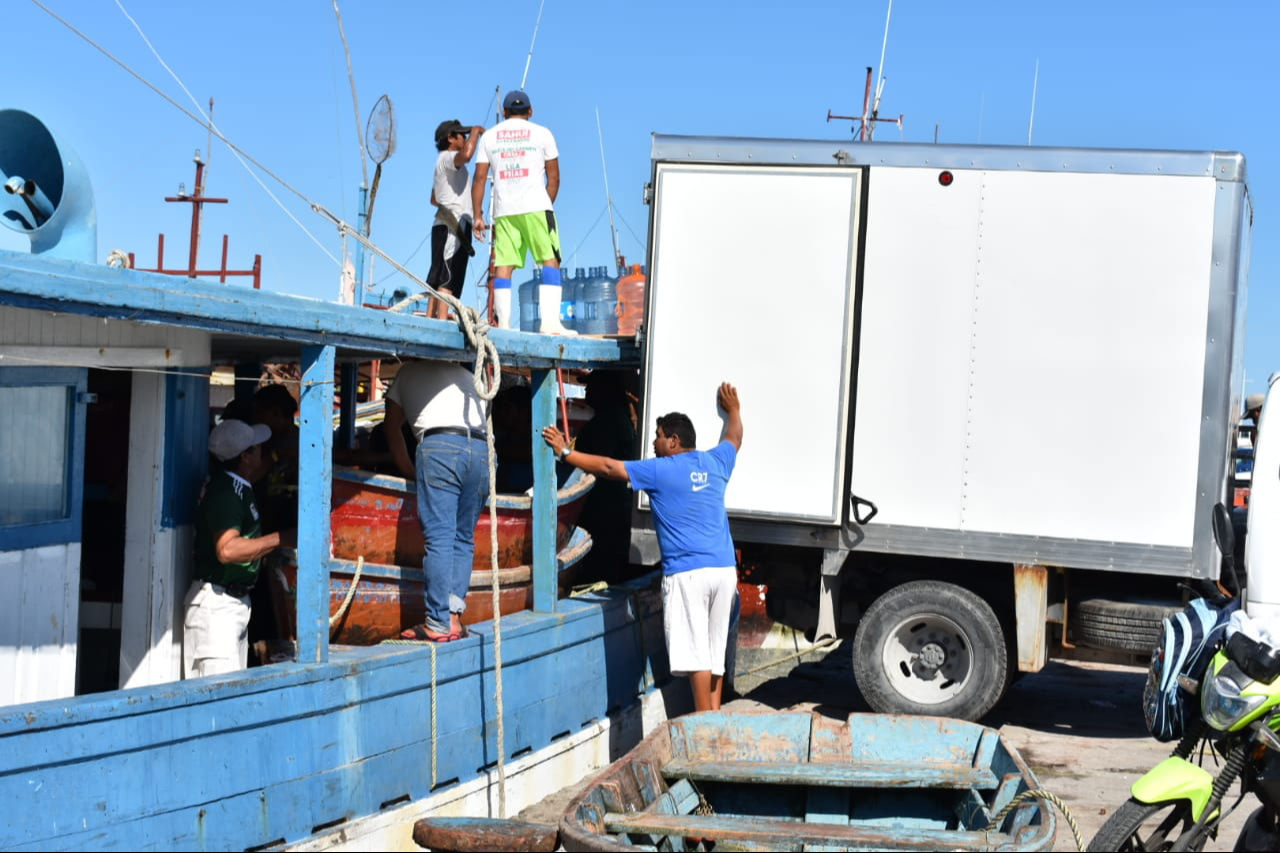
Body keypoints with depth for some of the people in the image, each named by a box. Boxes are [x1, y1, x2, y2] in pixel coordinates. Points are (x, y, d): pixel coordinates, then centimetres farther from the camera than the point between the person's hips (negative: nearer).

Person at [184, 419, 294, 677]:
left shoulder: (237, 486, 10)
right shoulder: (225, 492, -19)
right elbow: (227, 549, -31)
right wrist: (280, 539, -26)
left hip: (235, 600, 10)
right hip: (215, 602, -10)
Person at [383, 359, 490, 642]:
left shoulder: (407, 372, 26)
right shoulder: (465, 374, 33)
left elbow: (392, 428, 30)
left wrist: (408, 471, 38)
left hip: (439, 446, -4)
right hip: (483, 449, 4)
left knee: (439, 539, -8)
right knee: (463, 539, 9)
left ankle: (438, 624, -13)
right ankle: (453, 616, -1)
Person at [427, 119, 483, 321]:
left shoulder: (444, 162, 27)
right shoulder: (447, 157, -5)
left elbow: (434, 199, 35)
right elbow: (466, 155, -30)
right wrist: (476, 131, -15)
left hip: (445, 225, 10)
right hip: (454, 224, -10)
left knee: (438, 277, 6)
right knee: (448, 275, -18)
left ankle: (430, 317, 3)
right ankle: (442, 319, -27)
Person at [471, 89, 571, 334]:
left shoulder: (489, 136, 13)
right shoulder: (542, 134, 8)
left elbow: (479, 178, 7)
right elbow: (554, 177, 8)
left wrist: (478, 216, 9)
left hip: (503, 210, 2)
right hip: (536, 206, -2)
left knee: (503, 266, 2)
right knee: (550, 261, -2)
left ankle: (503, 325, -4)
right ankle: (550, 322, -14)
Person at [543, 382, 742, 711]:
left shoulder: (660, 470, -4)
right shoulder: (715, 463, 12)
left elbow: (608, 467, 1)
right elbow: (734, 438, 33)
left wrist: (566, 452, 11)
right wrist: (733, 409, 53)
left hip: (687, 573, -6)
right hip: (725, 570, 6)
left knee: (696, 656, -6)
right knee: (715, 654, 10)